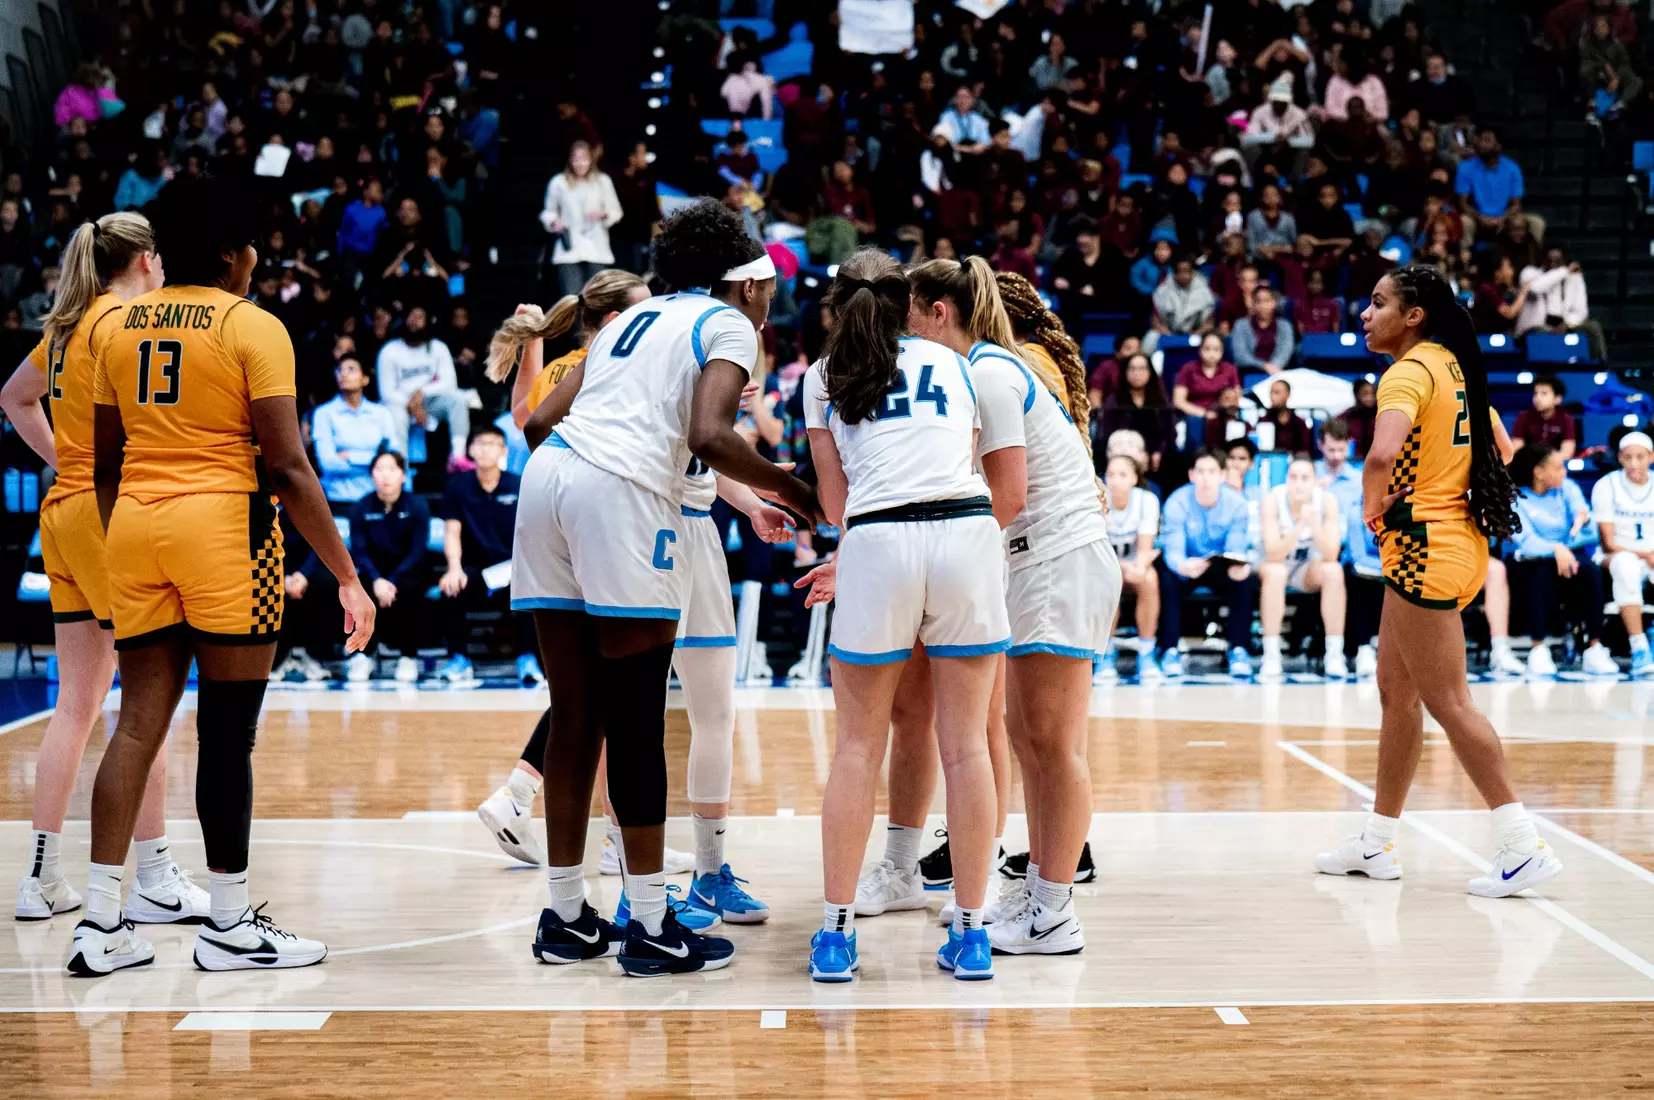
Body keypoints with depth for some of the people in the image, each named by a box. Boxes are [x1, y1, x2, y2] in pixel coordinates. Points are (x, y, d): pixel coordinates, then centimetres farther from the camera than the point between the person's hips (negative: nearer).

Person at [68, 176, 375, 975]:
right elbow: (289, 469, -11)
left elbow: (105, 465, 14)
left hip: (135, 523, 6)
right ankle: (228, 926, 10)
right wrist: (347, 577, -9)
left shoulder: (117, 327, 11)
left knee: (138, 722, 9)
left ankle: (101, 924, 6)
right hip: (224, 526, -5)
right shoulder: (254, 328, -6)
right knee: (227, 732, 2)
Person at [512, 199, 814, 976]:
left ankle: (566, 916, 18)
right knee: (636, 721, -1)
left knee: (574, 716, 12)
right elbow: (710, 437, -10)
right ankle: (649, 926, 4)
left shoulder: (633, 316, 29)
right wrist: (791, 490, 4)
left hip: (546, 475, 7)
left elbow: (540, 422, 22)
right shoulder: (729, 325, 9)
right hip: (622, 488, -7)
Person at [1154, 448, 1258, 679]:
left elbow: (1236, 548, -18)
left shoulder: (1237, 503, -14)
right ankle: (1169, 651, -24)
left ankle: (1238, 650, -17)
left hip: (1222, 570, 1)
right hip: (1187, 566, -1)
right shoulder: (1177, 502, -18)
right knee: (1167, 579, -33)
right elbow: (1173, 549, -26)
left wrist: (1238, 566, -44)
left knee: (1246, 580, -29)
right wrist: (1182, 565, -51)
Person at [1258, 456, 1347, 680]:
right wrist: (1300, 526, -44)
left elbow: (1331, 555, -24)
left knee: (1334, 571, -29)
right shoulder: (1272, 500, -23)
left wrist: (1315, 525, -40)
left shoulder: (1327, 500, -18)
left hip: (1309, 569, 2)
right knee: (1276, 572, -36)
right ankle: (1271, 658, -32)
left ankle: (1334, 655, -23)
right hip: (1274, 565, -2)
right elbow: (1273, 555, -30)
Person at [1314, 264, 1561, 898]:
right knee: (1396, 694, 15)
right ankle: (1377, 845, 23)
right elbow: (1498, 446, 26)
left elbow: (1382, 454, -34)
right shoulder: (1453, 366, 13)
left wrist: (1371, 506, -15)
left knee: (1447, 703, -5)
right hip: (1454, 539, 10)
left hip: (1425, 551, -10)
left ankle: (1524, 847, -4)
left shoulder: (1410, 371, -16)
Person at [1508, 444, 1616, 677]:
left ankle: (1594, 648, -30)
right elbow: (1525, 541, -22)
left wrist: (1584, 520, -29)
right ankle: (1539, 650, -33)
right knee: (1543, 572, -37)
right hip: (1529, 563, -3)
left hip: (1569, 556, 3)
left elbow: (1591, 535, -5)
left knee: (1591, 570, -30)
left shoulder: (1567, 488, 4)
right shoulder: (1514, 496, -6)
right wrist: (1555, 549, -41)